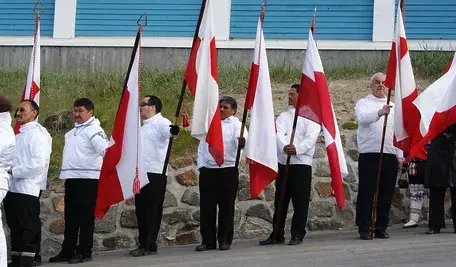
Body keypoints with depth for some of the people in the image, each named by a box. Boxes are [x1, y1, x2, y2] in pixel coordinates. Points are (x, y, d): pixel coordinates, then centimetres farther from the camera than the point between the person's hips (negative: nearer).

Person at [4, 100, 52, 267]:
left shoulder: (37, 134, -8)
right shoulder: (18, 136, 18)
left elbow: (38, 164, -17)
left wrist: (14, 171, -14)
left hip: (27, 190, -8)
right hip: (12, 189, 8)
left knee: (28, 230, -6)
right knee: (15, 228, 11)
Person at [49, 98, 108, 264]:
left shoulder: (93, 130, -10)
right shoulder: (75, 130, 19)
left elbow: (104, 148, -24)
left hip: (87, 178, -9)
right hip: (71, 178, 9)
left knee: (86, 217, -3)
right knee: (70, 217, 13)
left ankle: (84, 252, 1)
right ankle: (67, 251, 20)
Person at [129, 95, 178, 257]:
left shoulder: (160, 122, -8)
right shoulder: (144, 126, 22)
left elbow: (171, 131, -30)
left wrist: (175, 129, -52)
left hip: (155, 173, -9)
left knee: (153, 210, -5)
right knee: (141, 210, 11)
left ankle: (149, 245, -4)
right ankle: (143, 244, 17)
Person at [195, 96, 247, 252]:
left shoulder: (236, 124, 2)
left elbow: (241, 139, -19)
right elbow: (202, 146, 20)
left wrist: (242, 143, -42)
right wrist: (201, 165, 10)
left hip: (228, 170, -5)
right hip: (208, 170, 5)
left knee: (226, 207, 1)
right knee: (207, 207, 4)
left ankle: (225, 240, 9)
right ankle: (208, 240, 10)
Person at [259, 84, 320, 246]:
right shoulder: (284, 116, 15)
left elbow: (311, 138, -12)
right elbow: (278, 134, -3)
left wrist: (297, 149, -30)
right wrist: (285, 147, -24)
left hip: (302, 163, -5)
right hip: (283, 164, 5)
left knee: (300, 202, -3)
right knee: (280, 201, 8)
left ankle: (297, 235, 4)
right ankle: (277, 235, 14)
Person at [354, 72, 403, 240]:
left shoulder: (392, 107, 19)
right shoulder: (363, 103, 5)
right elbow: (362, 118, -18)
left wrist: (400, 155, 9)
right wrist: (379, 113, -36)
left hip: (390, 155, 4)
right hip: (369, 154, -4)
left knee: (386, 194, 5)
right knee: (366, 193, -4)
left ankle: (381, 228, 12)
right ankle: (364, 229, 0)